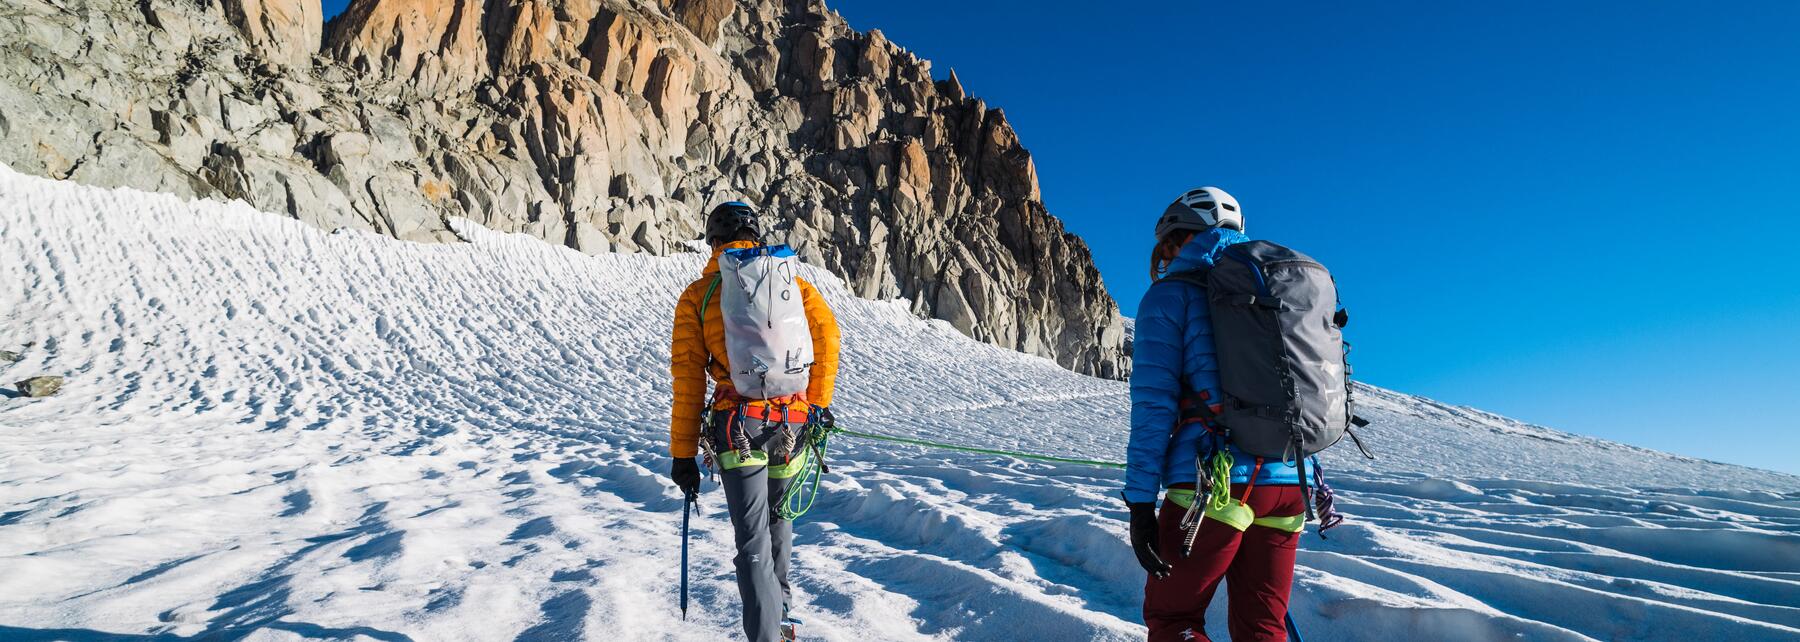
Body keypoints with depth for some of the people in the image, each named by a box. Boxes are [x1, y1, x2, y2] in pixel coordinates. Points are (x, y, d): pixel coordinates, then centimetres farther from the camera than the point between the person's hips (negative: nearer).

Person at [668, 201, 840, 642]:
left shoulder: (697, 295, 4)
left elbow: (687, 378, 0)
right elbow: (827, 333, -1)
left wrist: (683, 453, 3)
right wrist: (818, 403, 8)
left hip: (739, 427, -3)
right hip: (793, 422, 3)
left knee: (752, 541, 0)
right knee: (778, 519, 24)